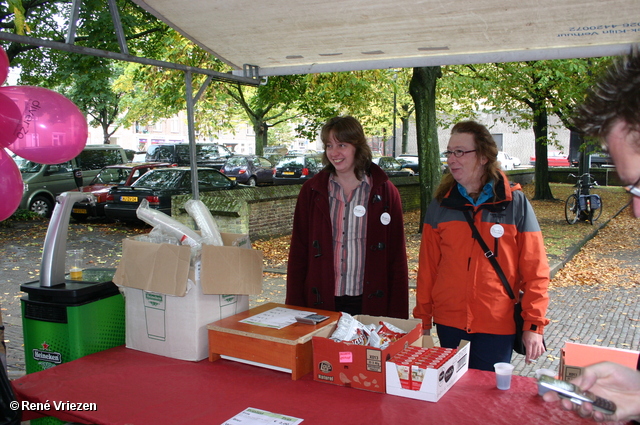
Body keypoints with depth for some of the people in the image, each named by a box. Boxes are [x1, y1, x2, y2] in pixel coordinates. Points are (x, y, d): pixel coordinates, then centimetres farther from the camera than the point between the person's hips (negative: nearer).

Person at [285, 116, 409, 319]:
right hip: (321, 303, 1)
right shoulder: (311, 191, 3)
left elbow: (397, 258, 2)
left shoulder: (384, 192, 0)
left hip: (369, 303, 0)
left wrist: (398, 314, -2)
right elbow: (298, 254, 4)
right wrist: (294, 308, 0)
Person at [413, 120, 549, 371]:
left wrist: (534, 325, -7)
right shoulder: (440, 205, 2)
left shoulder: (515, 203, -4)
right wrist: (422, 321, 5)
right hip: (449, 323, 2)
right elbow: (427, 268, 4)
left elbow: (535, 271, -4)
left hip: (497, 325, -2)